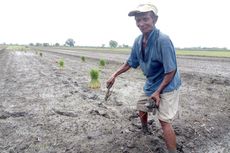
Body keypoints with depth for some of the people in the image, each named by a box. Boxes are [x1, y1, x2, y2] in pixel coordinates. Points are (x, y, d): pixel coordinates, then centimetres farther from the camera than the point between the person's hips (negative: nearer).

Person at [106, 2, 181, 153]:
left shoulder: (163, 40, -29)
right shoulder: (138, 41, -5)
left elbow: (171, 71, -25)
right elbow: (131, 62, 9)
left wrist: (158, 92, -21)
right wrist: (115, 74, 4)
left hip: (166, 86, -8)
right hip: (151, 84, 8)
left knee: (164, 121, -11)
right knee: (141, 107, 24)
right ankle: (145, 130, 55)